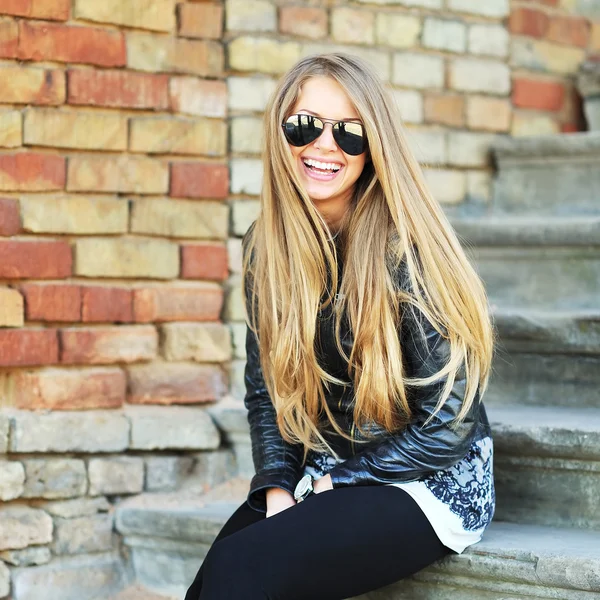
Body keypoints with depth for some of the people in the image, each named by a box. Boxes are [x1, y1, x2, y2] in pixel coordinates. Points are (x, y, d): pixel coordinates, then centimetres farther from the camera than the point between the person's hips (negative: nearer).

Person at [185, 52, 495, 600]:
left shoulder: (407, 250, -17)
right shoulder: (266, 247, 1)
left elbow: (448, 428, -16)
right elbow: (265, 389, 8)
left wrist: (333, 485, -11)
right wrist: (278, 489, -7)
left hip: (430, 483, -5)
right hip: (319, 477, 5)